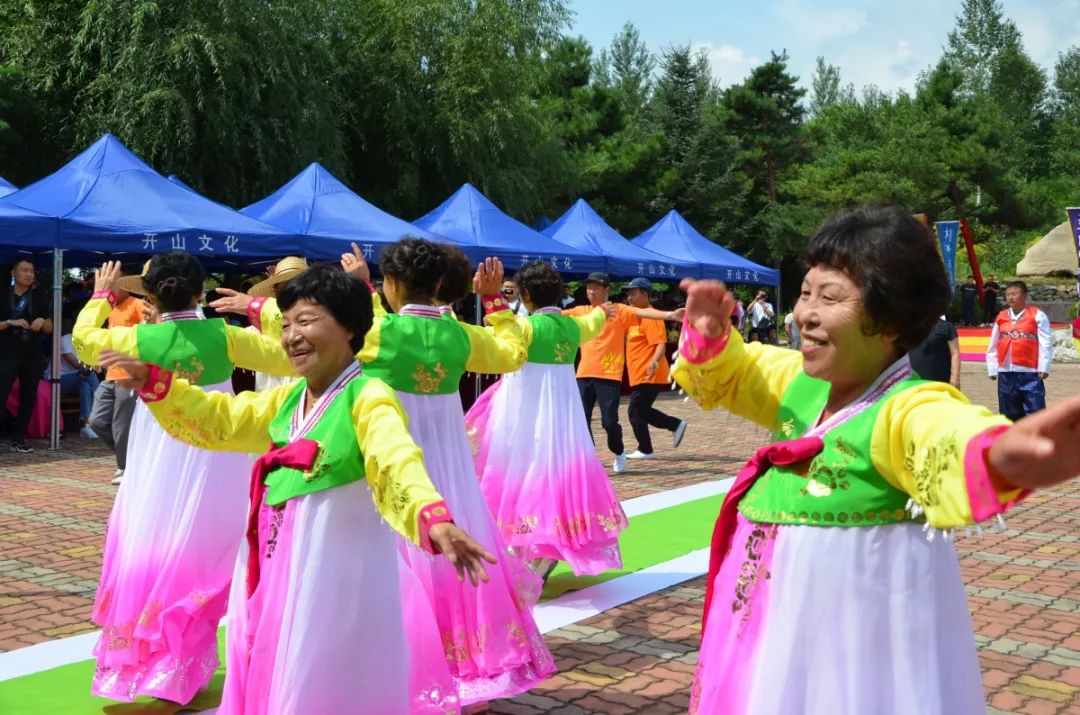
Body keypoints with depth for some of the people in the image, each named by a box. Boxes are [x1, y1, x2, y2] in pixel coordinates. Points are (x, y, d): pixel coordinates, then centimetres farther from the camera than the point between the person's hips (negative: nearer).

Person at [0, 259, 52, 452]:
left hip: (33, 355, 3)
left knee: (28, 397, 5)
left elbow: (49, 329, 11)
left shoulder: (40, 297, 9)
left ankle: (18, 439, 13)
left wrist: (42, 321, -8)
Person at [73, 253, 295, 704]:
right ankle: (178, 670, 13)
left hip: (157, 464, 1)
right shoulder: (223, 335, -8)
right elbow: (287, 358, -3)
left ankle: (136, 661, 22)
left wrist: (101, 295, 26)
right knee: (199, 559, 7)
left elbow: (83, 338, 14)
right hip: (214, 462, 0)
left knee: (148, 556, 13)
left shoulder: (139, 338, -6)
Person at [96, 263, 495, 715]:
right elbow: (219, 420, 19)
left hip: (337, 568, -8)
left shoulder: (368, 398, -19)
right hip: (276, 567, 8)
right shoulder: (286, 398, 8)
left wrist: (434, 519, -54)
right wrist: (152, 383, 9)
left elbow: (399, 465, -35)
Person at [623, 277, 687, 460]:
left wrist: (654, 361, -41)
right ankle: (676, 425, 23)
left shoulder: (650, 317, -15)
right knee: (643, 411, 16)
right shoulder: (636, 316, 14)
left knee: (636, 412, -5)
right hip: (639, 375, 10)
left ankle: (645, 450, 6)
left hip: (648, 376, -10)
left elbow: (661, 344, -26)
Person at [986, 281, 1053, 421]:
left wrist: (1043, 368, -11)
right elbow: (993, 346, 12)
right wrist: (992, 369, 9)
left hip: (1030, 372, -5)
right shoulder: (1001, 317, 10)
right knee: (1010, 415, 13)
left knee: (1037, 412, -7)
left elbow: (1046, 344, -6)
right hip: (1005, 373, 5)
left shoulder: (1037, 315, -3)